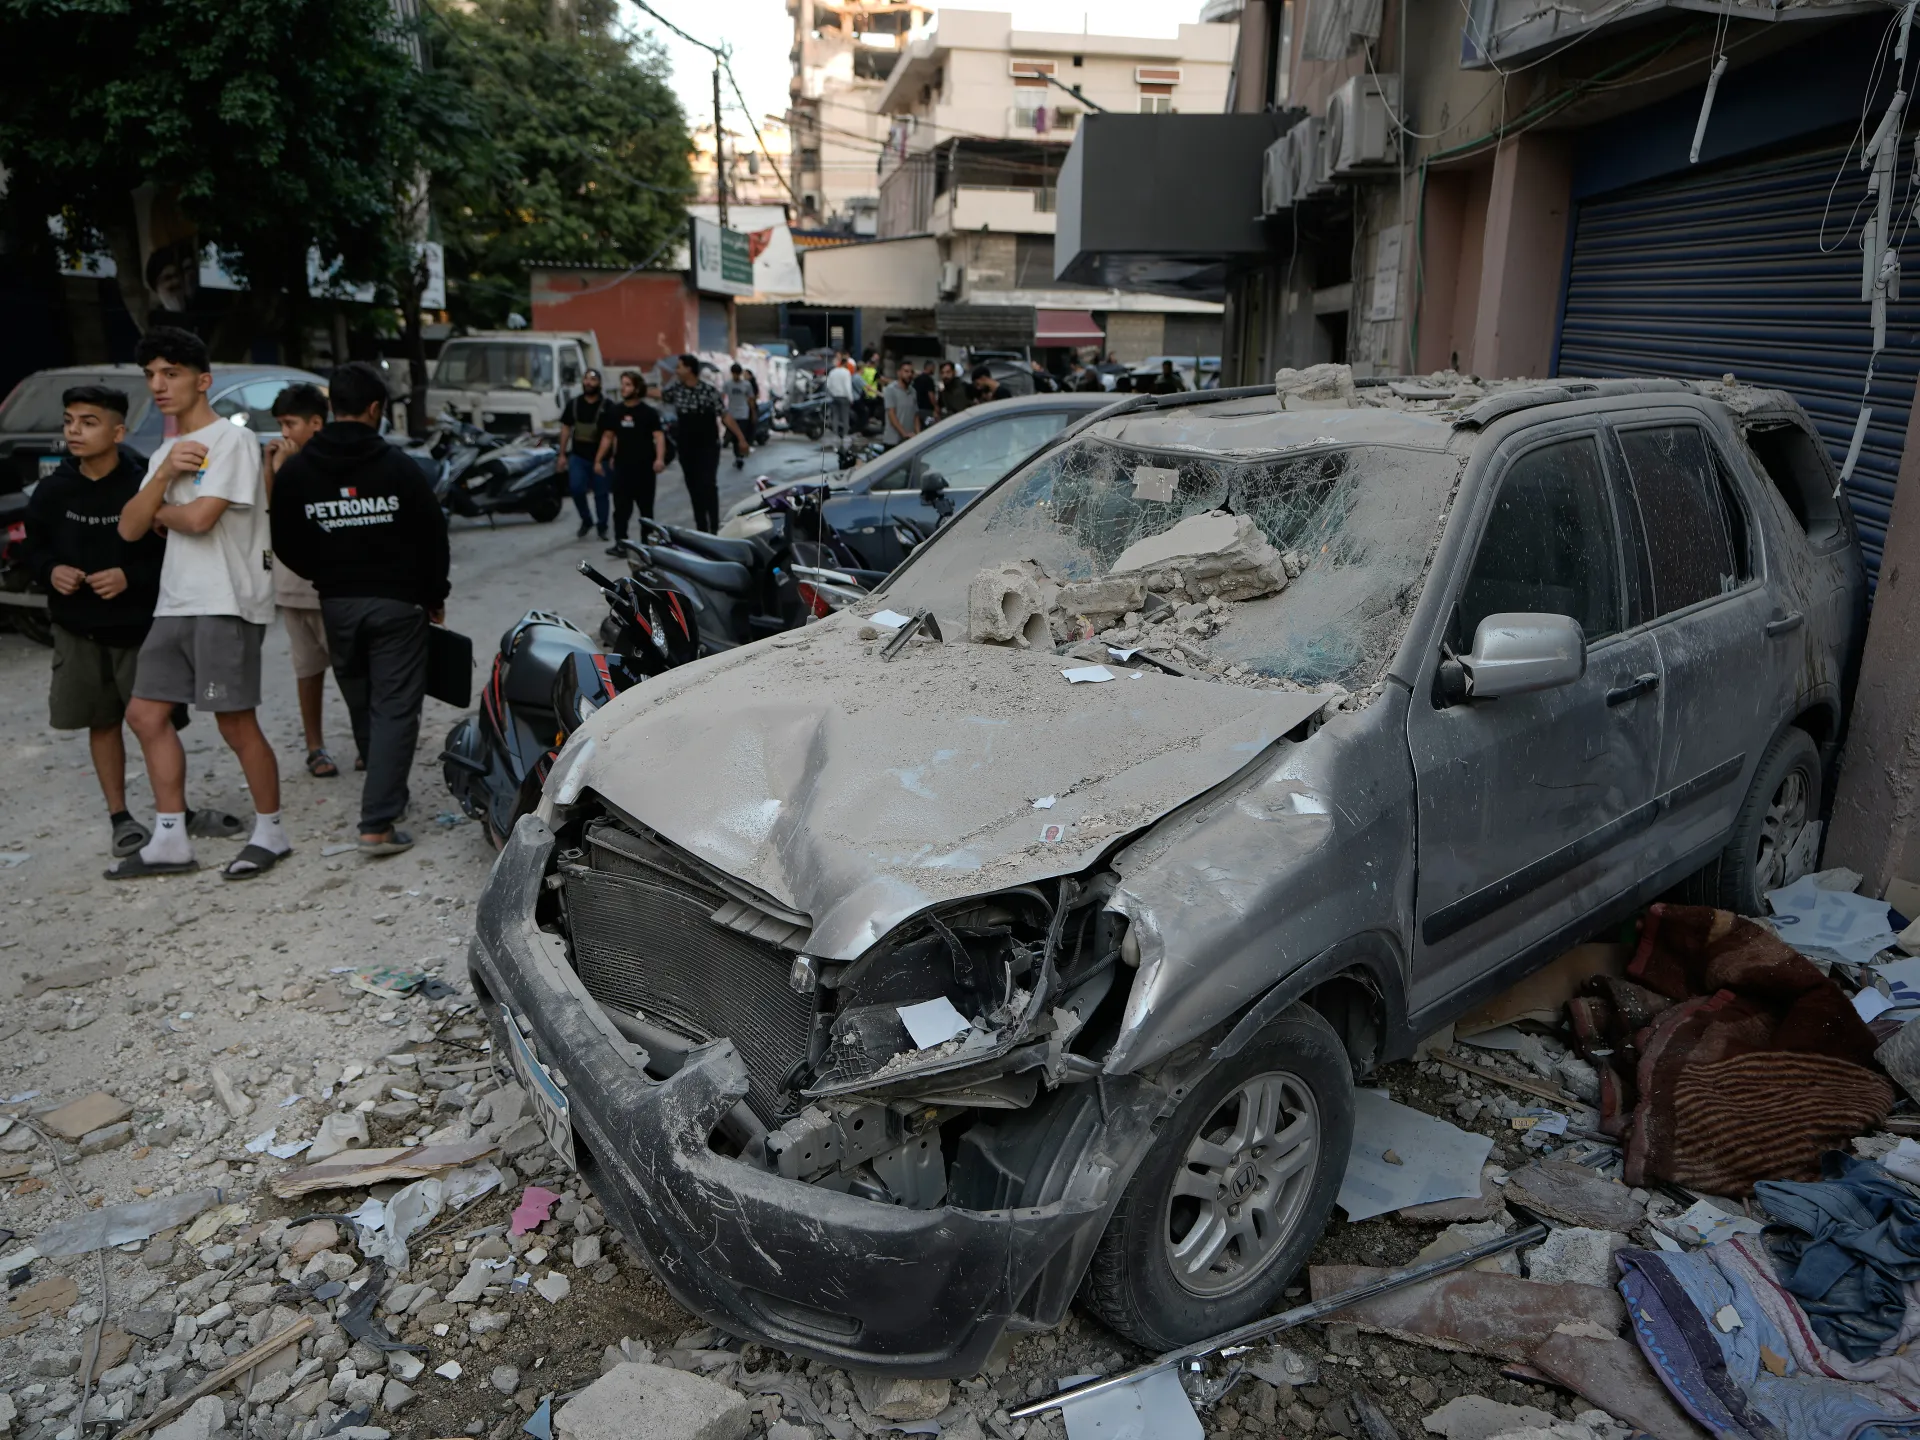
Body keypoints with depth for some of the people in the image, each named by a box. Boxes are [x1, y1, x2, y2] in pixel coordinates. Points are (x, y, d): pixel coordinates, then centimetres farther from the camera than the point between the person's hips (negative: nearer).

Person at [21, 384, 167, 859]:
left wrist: (130, 577, -23)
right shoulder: (52, 490, 0)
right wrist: (51, 571, -9)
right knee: (101, 722, 11)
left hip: (140, 627, -4)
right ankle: (119, 816, 23)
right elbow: (32, 548, 11)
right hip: (77, 629, 4)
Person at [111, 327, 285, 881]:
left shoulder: (231, 440, -7)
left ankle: (270, 832, 10)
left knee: (236, 723, -5)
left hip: (225, 604, -9)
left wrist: (159, 511, 2)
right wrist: (164, 474, -6)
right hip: (174, 604, 9)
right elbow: (129, 529, 8)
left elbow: (199, 518, -19)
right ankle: (169, 842, 17)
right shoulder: (164, 452, 19)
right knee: (146, 714, 9)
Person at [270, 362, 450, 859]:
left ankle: (384, 793, 33)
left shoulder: (296, 470, 0)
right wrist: (434, 596, 7)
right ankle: (378, 822, -10)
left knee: (362, 705, 18)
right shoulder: (398, 466, -8)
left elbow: (286, 544, 4)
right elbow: (433, 535, -6)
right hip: (396, 601, -4)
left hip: (336, 603, 4)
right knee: (395, 708, -3)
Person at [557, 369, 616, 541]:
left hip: (600, 457, -2)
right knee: (576, 488, -9)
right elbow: (565, 428, 10)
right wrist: (562, 454, 5)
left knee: (600, 493, 5)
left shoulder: (606, 406, -3)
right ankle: (586, 520, 12)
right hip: (578, 455, 2)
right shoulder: (573, 404, 7)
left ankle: (602, 526, 18)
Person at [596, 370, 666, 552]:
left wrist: (660, 459, -28)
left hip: (644, 466, -3)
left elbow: (659, 436, -13)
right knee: (621, 506, -3)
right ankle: (620, 542, -4)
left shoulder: (649, 412, -5)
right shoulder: (616, 411, 8)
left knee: (645, 506, 9)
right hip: (622, 465, 3)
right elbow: (608, 436, 14)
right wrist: (598, 460, 10)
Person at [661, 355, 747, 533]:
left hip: (708, 447, -5)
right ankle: (701, 528, 17)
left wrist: (741, 438, -12)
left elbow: (725, 416, -11)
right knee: (693, 488, 9)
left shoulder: (709, 391, -12)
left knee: (708, 486, -11)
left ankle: (714, 528, -6)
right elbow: (659, 394, 21)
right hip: (686, 448, 5)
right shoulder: (676, 390, 3)